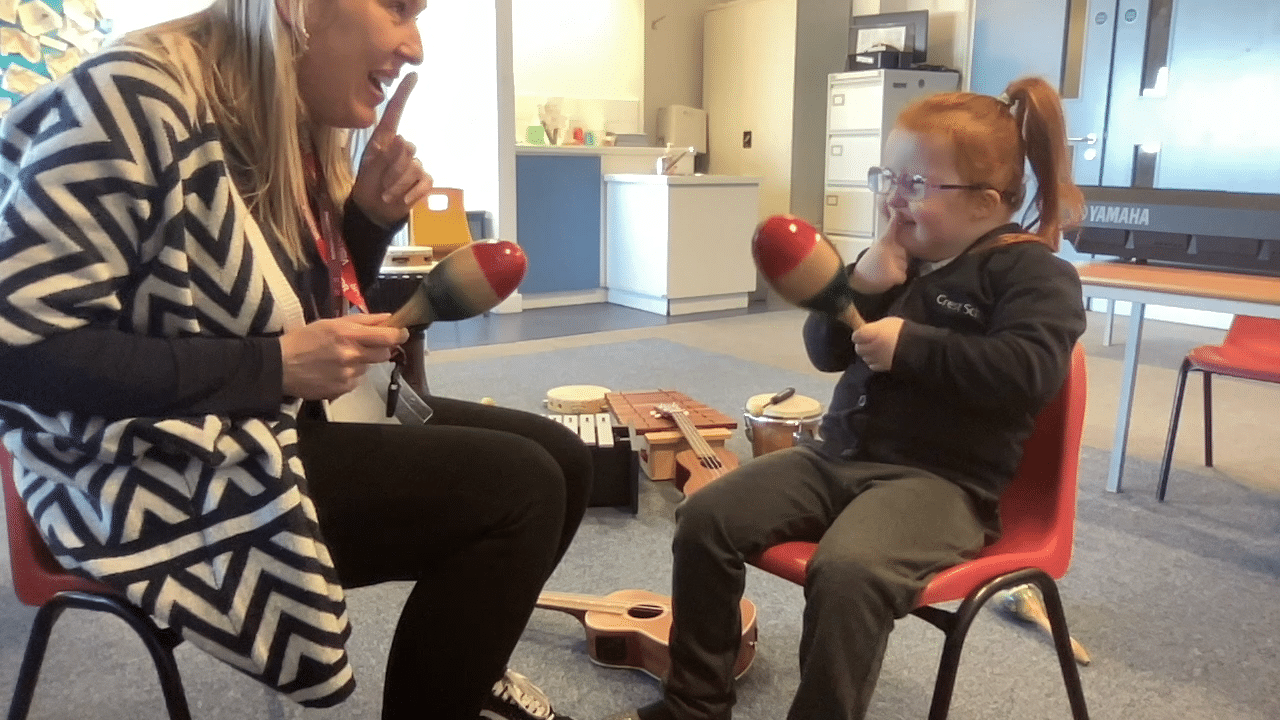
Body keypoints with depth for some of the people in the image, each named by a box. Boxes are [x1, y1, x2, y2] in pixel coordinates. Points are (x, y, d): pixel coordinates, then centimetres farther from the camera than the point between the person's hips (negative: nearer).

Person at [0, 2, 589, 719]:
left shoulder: (301, 131, 6)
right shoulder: (136, 99, -20)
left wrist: (372, 220, -3)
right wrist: (274, 365, -24)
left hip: (285, 421, 9)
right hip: (162, 462, -8)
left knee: (561, 460, 4)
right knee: (518, 490, -19)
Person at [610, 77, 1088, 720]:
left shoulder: (1033, 272, -5)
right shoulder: (896, 258, 16)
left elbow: (1027, 371, -22)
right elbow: (826, 352, 14)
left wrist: (911, 345, -20)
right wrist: (859, 287, -4)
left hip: (941, 478, -6)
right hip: (839, 455, 7)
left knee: (846, 570, -36)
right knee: (706, 518, -8)